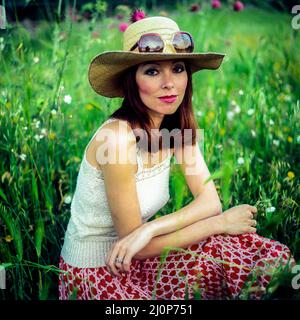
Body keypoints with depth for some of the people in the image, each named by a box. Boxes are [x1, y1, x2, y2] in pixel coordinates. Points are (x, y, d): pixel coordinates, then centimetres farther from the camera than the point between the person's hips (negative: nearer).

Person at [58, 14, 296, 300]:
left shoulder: (178, 127, -5)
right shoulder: (118, 137, -26)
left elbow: (211, 201, -10)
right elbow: (134, 241, -22)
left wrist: (149, 229, -26)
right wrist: (221, 222, -18)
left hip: (132, 260, 6)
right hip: (94, 275, -6)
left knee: (269, 255, -8)